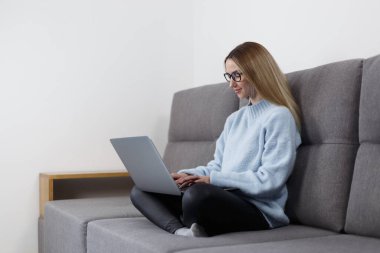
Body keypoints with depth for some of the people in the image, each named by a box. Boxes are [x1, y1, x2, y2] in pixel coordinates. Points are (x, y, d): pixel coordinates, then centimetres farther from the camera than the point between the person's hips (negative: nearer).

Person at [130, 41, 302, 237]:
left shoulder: (279, 117, -5)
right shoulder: (234, 119, 22)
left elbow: (269, 181, -14)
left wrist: (213, 179, -15)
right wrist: (187, 175, 0)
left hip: (257, 210, -9)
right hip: (223, 200, 9)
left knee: (197, 193, -40)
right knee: (141, 191, -1)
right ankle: (181, 232, -27)